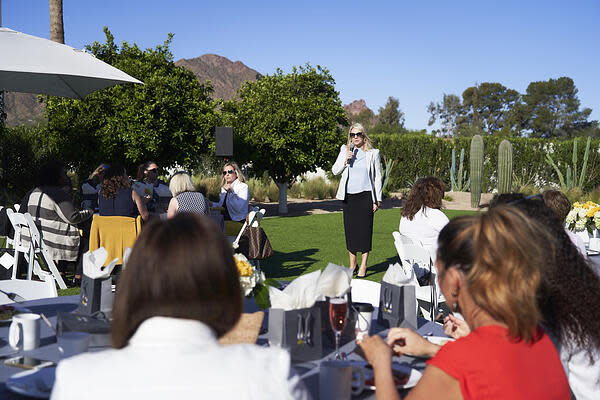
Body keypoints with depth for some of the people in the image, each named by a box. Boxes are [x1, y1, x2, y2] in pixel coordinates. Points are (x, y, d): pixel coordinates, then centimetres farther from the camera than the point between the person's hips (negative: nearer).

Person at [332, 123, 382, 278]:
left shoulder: (373, 153, 2)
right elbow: (335, 171, 8)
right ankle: (352, 264, 18)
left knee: (365, 229, -5)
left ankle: (363, 266, 3)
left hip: (365, 195, -3)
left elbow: (377, 177, 5)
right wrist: (345, 160, -9)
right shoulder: (345, 150, 9)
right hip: (349, 196, 3)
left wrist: (377, 199, 1)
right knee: (350, 229, 5)